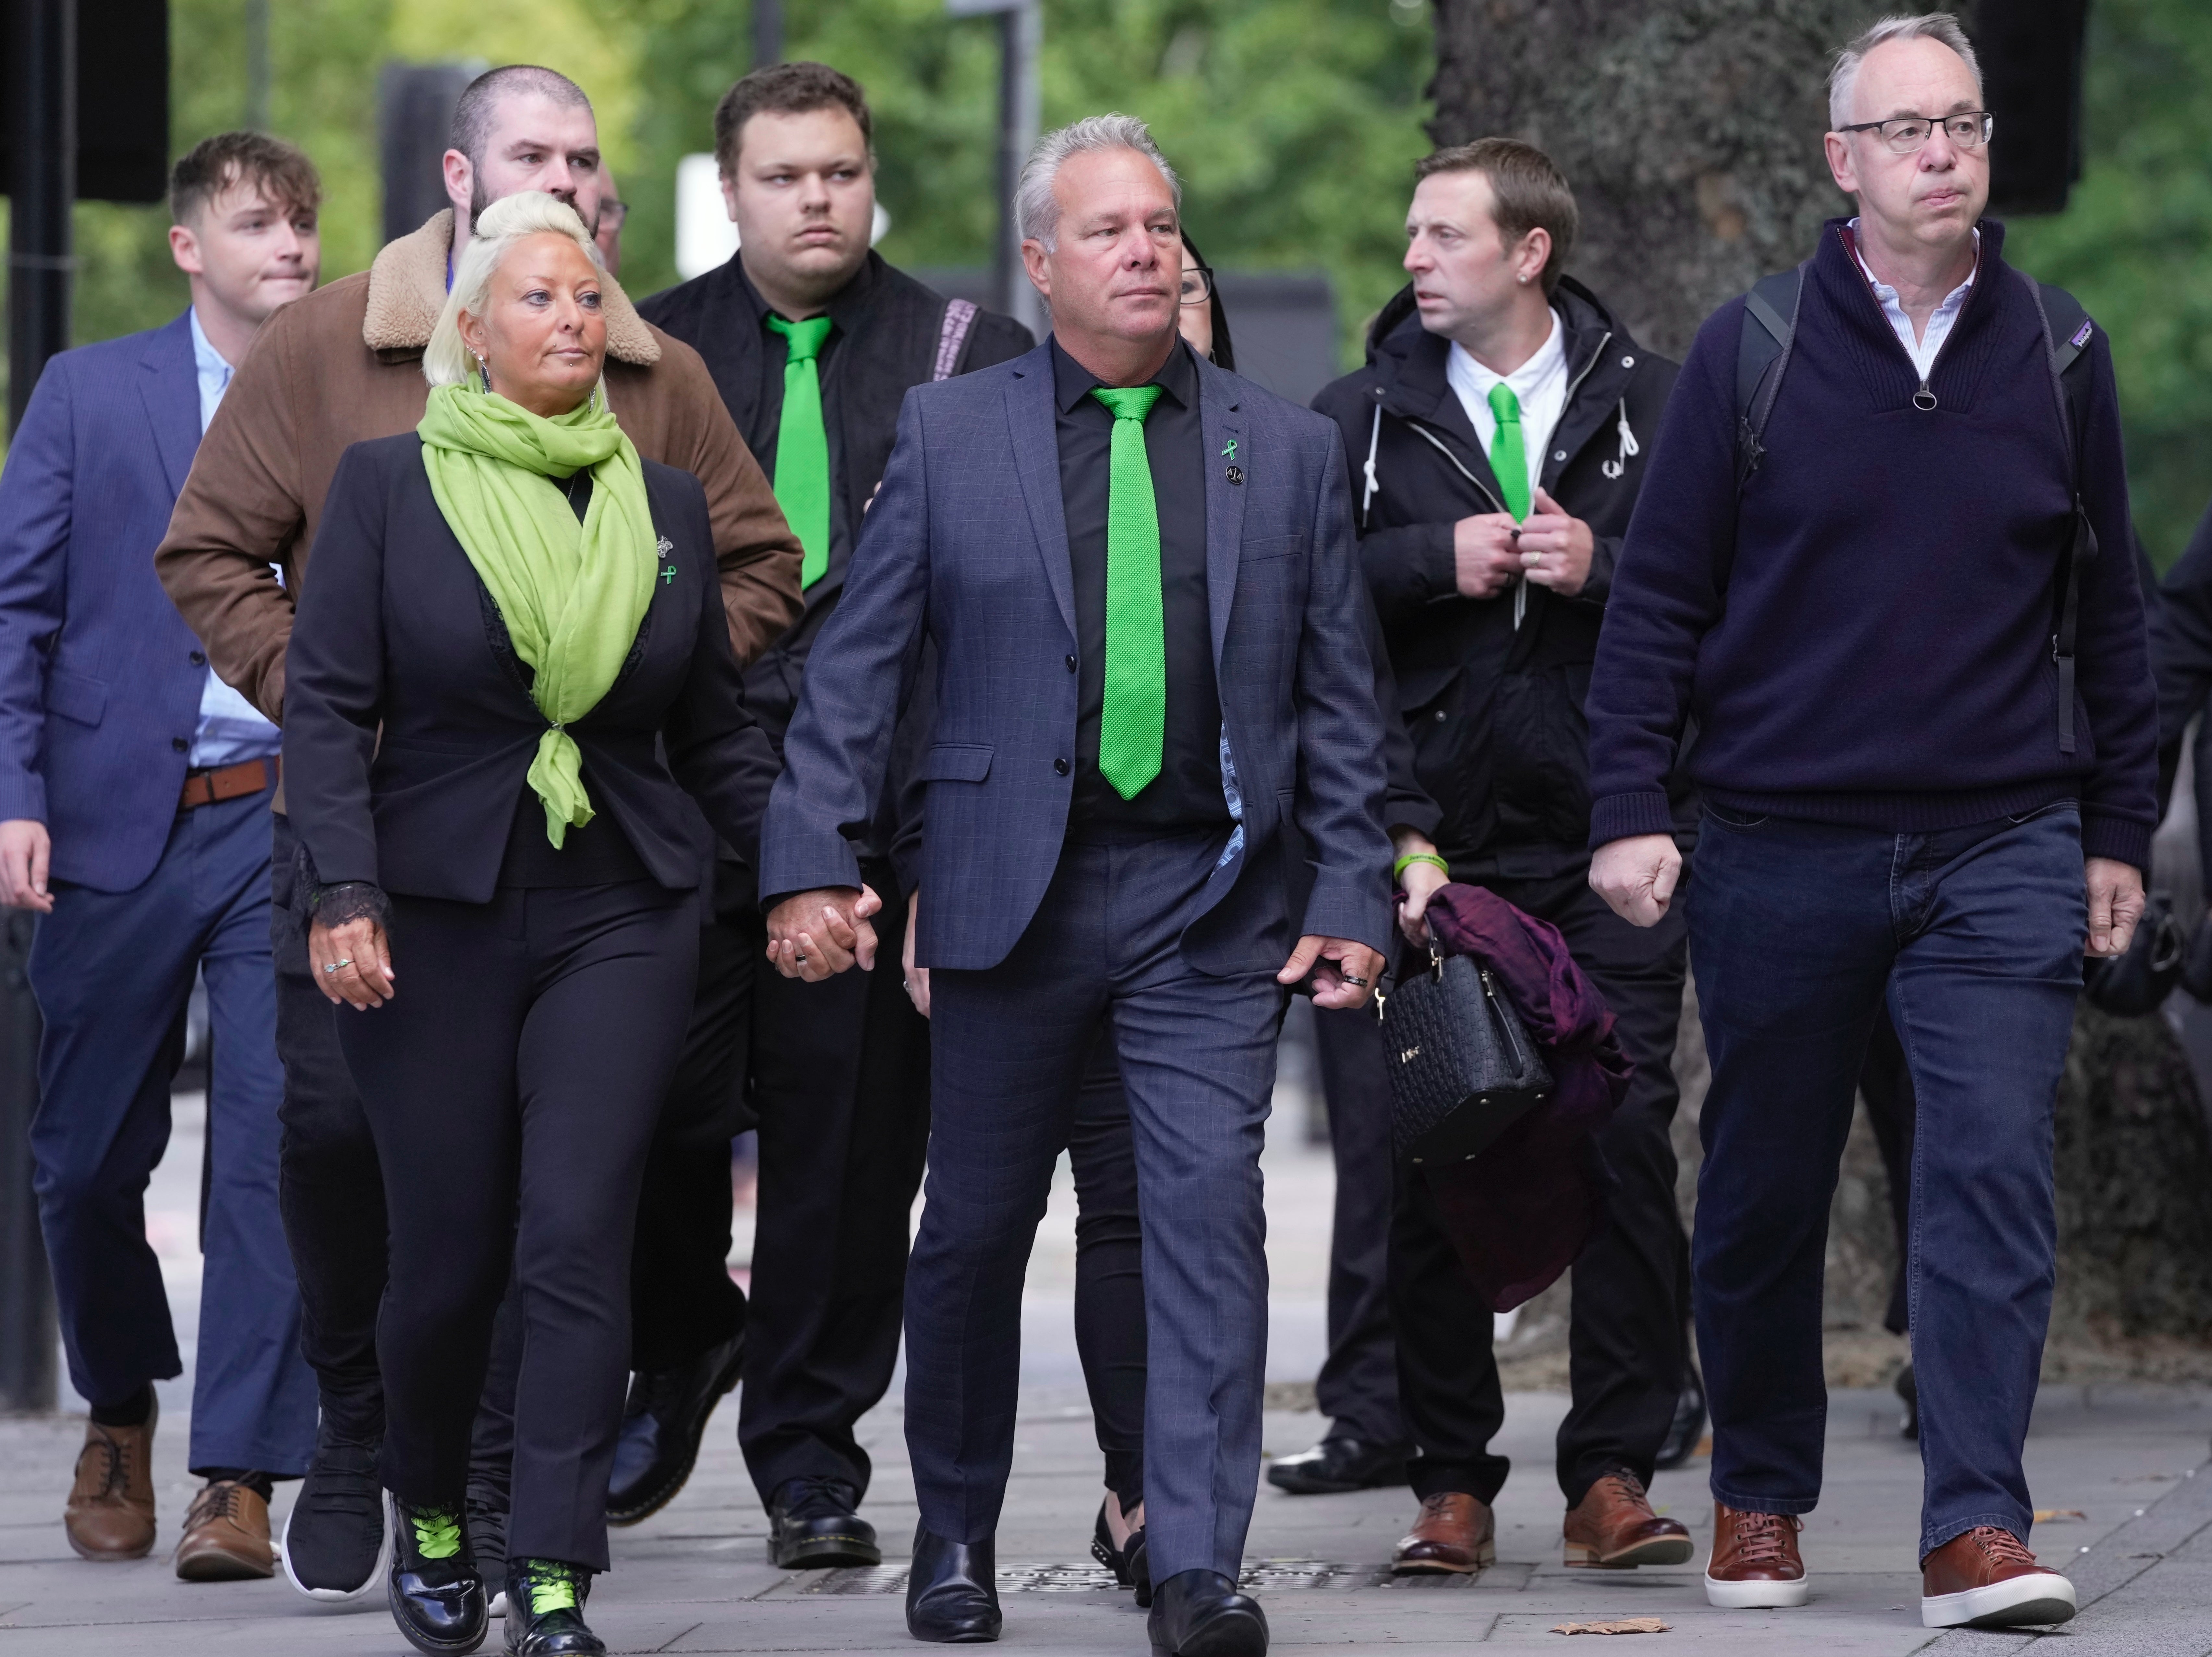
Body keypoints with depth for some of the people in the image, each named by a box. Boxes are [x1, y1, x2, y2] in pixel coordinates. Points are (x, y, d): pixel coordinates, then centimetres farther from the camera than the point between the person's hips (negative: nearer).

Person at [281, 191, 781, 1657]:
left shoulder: (666, 503, 9)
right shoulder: (389, 485, 1)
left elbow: (716, 728, 13)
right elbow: (330, 704, -3)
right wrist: (342, 893, -14)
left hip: (622, 917, 1)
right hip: (439, 916, -1)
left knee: (578, 1242, -10)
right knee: (450, 1248, 3)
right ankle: (430, 1519, 30)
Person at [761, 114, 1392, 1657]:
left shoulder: (1287, 447, 8)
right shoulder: (949, 434, 4)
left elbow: (1340, 698, 9)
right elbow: (857, 663, 3)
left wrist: (1354, 893, 3)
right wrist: (810, 863, -5)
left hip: (1213, 899, 0)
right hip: (1013, 892, 0)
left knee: (1211, 1210, -11)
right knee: (976, 1227, 8)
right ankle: (956, 1533, 26)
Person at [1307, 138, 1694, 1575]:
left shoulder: (1651, 404, 6)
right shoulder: (1364, 415, 9)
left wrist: (1604, 569, -11)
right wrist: (1436, 559, -10)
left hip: (1608, 837, -1)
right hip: (1436, 843, 1)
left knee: (1627, 1138, -7)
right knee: (1423, 1157, 0)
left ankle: (1615, 1472, 1)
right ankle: (1452, 1480, 9)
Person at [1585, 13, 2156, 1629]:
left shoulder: (2058, 355, 5)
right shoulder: (1754, 349, 0)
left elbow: (2106, 610, 12)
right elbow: (1661, 595, 2)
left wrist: (2119, 830, 11)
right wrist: (1630, 808, -6)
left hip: (2002, 852, 0)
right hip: (1782, 855, 0)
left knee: (1995, 1176, -10)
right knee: (1765, 1193, 9)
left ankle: (1978, 1531, -11)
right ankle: (1760, 1502, 25)